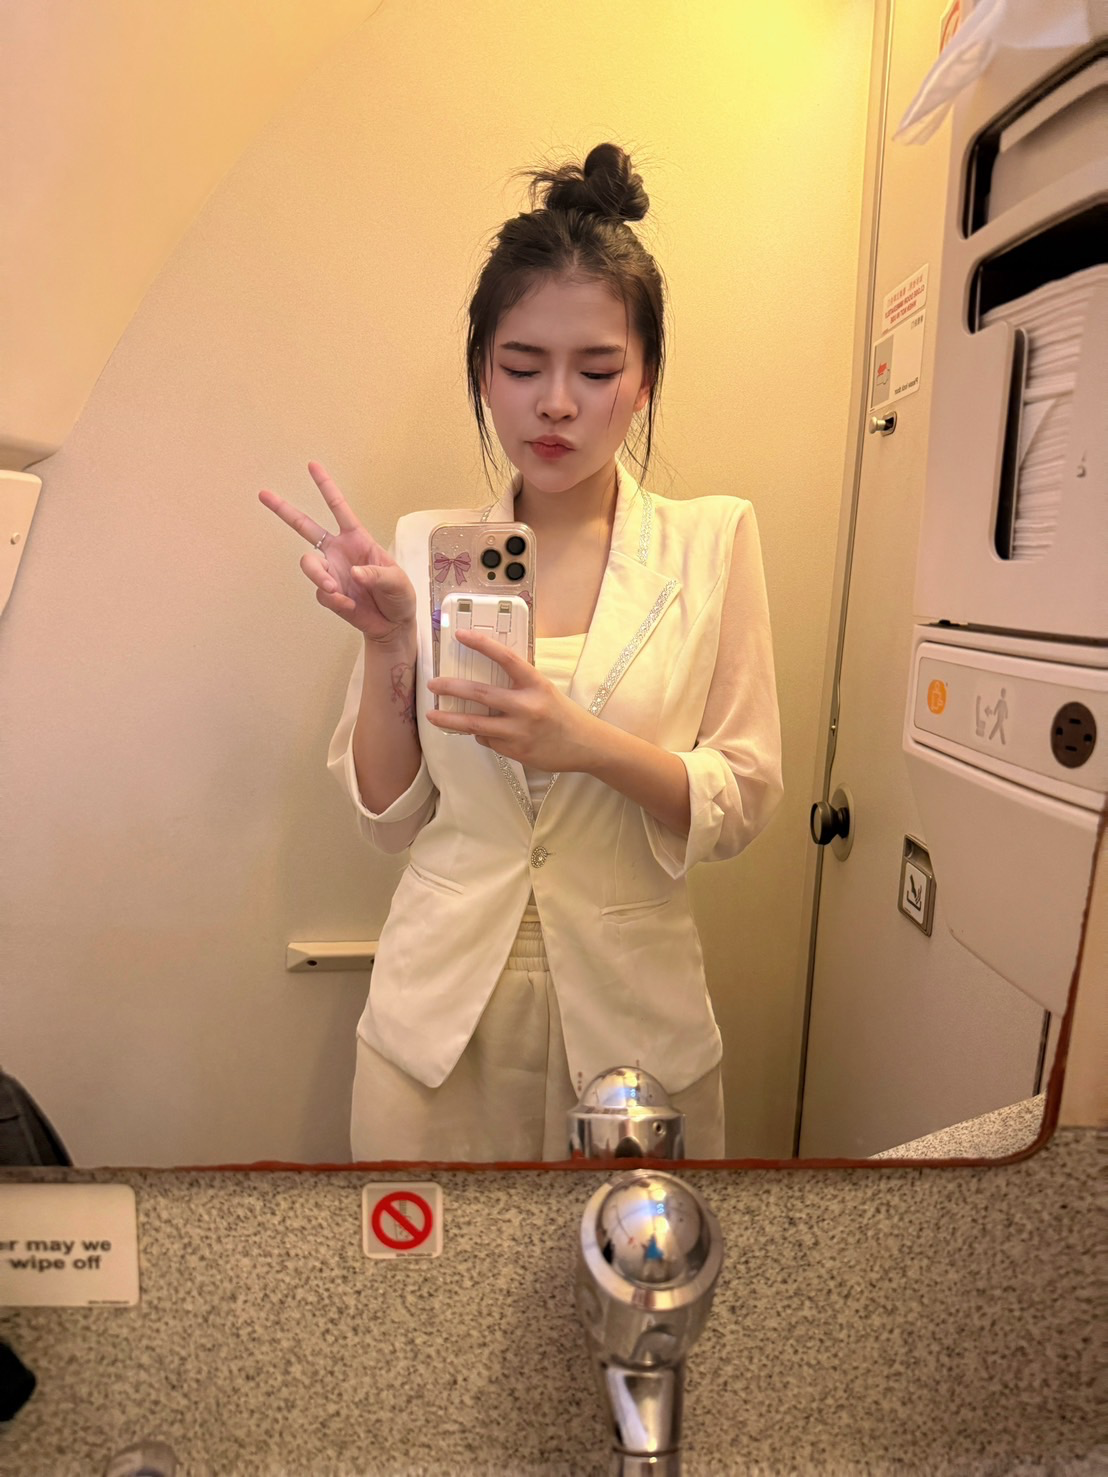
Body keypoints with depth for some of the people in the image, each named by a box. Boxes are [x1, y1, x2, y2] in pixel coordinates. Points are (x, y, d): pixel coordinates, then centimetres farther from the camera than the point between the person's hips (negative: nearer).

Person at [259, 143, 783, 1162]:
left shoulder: (712, 540, -5)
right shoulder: (427, 547, -3)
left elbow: (743, 806, -6)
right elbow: (388, 817, 0)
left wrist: (592, 743, -23)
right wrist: (387, 644, -15)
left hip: (633, 1014, 0)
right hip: (439, 1011, 1)